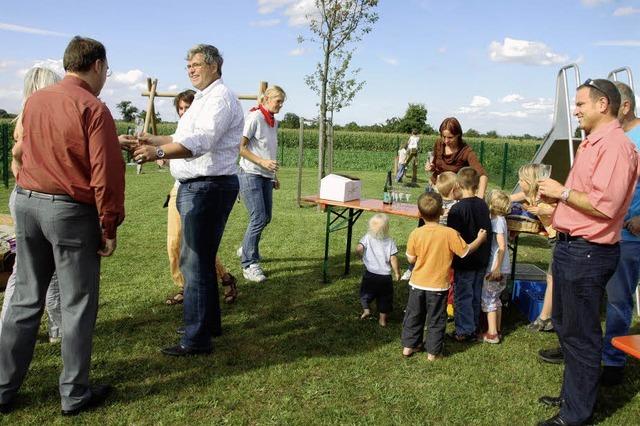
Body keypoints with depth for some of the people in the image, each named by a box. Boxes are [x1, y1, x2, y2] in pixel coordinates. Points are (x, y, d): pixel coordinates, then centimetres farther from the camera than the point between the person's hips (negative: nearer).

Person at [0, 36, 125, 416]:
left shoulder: (34, 101, 8)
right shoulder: (93, 108, -13)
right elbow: (106, 173, -16)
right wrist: (109, 227, -9)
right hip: (72, 211, -6)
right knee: (78, 305, 5)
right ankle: (75, 395, 16)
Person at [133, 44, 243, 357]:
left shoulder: (220, 97, -13)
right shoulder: (203, 98, 21)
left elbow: (200, 141, -28)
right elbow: (184, 138, 28)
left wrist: (159, 152, -39)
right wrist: (154, 140, 18)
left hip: (208, 187, -11)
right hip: (195, 187, 11)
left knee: (196, 263, -7)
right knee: (192, 259, 19)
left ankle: (197, 339, 2)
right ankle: (209, 321, 33)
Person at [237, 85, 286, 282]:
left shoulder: (274, 121, 13)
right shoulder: (254, 118, -11)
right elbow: (240, 147, -14)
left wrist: (274, 176, 18)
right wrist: (262, 162, -21)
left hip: (266, 177, 8)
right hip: (250, 175, -8)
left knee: (266, 217, 12)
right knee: (258, 218, -11)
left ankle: (247, 249, 34)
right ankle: (249, 264, -2)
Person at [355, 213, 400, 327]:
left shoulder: (367, 238, -8)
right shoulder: (390, 241, -7)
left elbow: (358, 249, -21)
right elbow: (393, 259, -8)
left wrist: (361, 254, 2)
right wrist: (397, 272, 4)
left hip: (370, 274, 0)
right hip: (385, 276, 0)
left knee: (365, 293, 23)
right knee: (384, 297, 14)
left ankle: (366, 309, 7)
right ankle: (383, 319, 18)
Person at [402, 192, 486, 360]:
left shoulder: (415, 234, -10)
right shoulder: (450, 233, -16)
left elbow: (411, 259, -3)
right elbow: (465, 252, -7)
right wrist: (480, 239, 8)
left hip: (417, 283, 2)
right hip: (438, 285, -2)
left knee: (413, 315, 18)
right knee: (436, 320, 12)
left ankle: (409, 345, 27)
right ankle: (433, 351, 18)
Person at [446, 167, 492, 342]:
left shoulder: (457, 209, -18)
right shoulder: (483, 205, 0)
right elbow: (487, 231, 10)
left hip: (465, 262, -6)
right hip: (482, 259, 6)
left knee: (463, 296, 5)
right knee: (476, 295, 17)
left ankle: (465, 331, 11)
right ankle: (474, 327, 29)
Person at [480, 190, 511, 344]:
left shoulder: (496, 220, -16)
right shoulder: (501, 219, 10)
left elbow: (502, 247, -21)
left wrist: (496, 268, -20)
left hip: (495, 268, -9)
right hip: (502, 268, 9)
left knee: (488, 299, 0)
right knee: (496, 299, 17)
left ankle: (492, 334, 3)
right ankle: (497, 331, 25)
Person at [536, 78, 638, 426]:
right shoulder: (592, 144, 15)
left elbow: (604, 204, -27)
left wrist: (562, 192, -15)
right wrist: (553, 195, 8)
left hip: (587, 253, -11)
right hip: (571, 247, 11)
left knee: (580, 334, 1)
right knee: (564, 324, 21)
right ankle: (572, 394, 38)